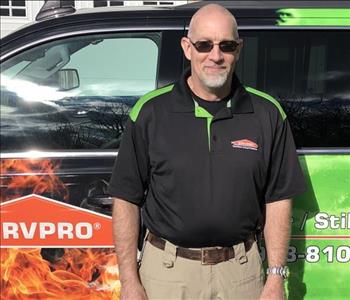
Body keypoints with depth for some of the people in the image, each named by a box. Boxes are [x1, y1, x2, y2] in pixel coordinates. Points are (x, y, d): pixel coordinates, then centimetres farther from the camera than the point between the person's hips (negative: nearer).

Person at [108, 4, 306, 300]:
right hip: (167, 269, 0)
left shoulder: (268, 113, -2)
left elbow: (277, 200, 1)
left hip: (241, 269, 1)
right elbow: (127, 199, -3)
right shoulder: (150, 112, -6)